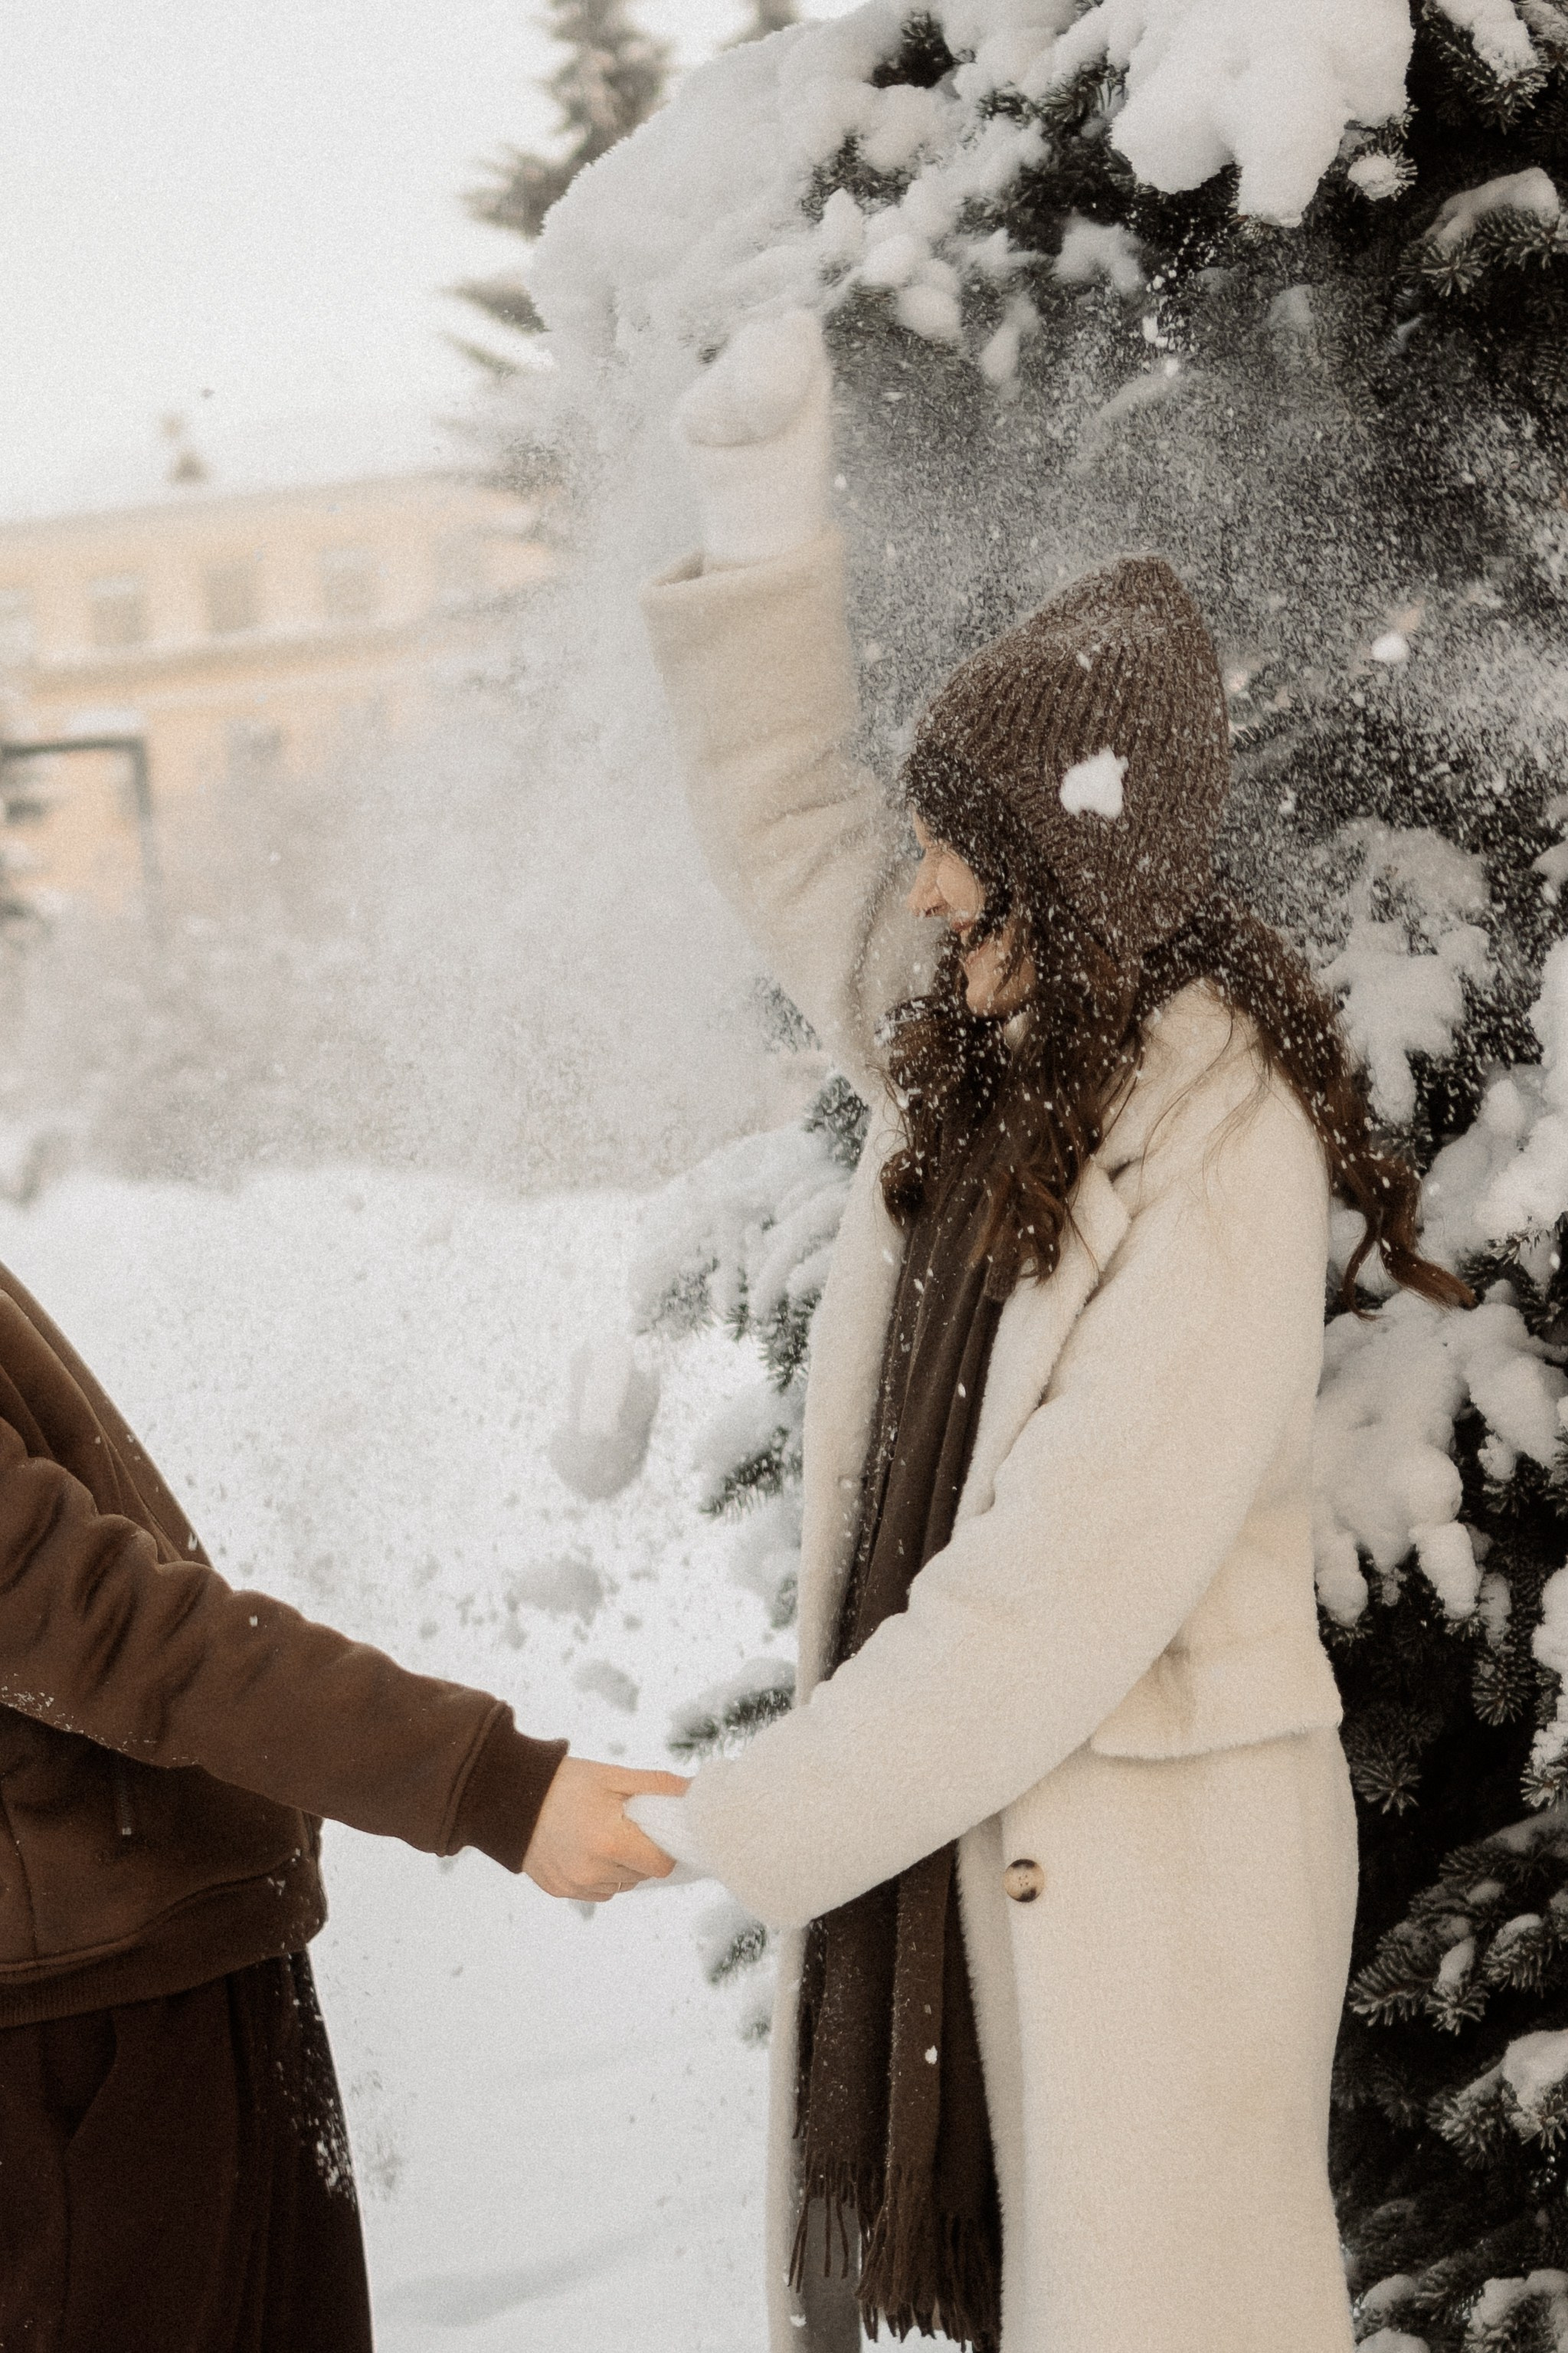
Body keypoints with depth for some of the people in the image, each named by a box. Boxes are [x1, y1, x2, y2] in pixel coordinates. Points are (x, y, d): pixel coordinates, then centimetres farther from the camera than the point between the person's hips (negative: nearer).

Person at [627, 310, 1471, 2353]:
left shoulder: (1224, 1153, -22)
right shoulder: (973, 1039, 1)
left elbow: (1065, 1587, -25)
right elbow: (787, 825, 18)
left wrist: (730, 1830, -20)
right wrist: (761, 499, 5)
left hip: (1154, 1850, -7)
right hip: (947, 1804, 8)